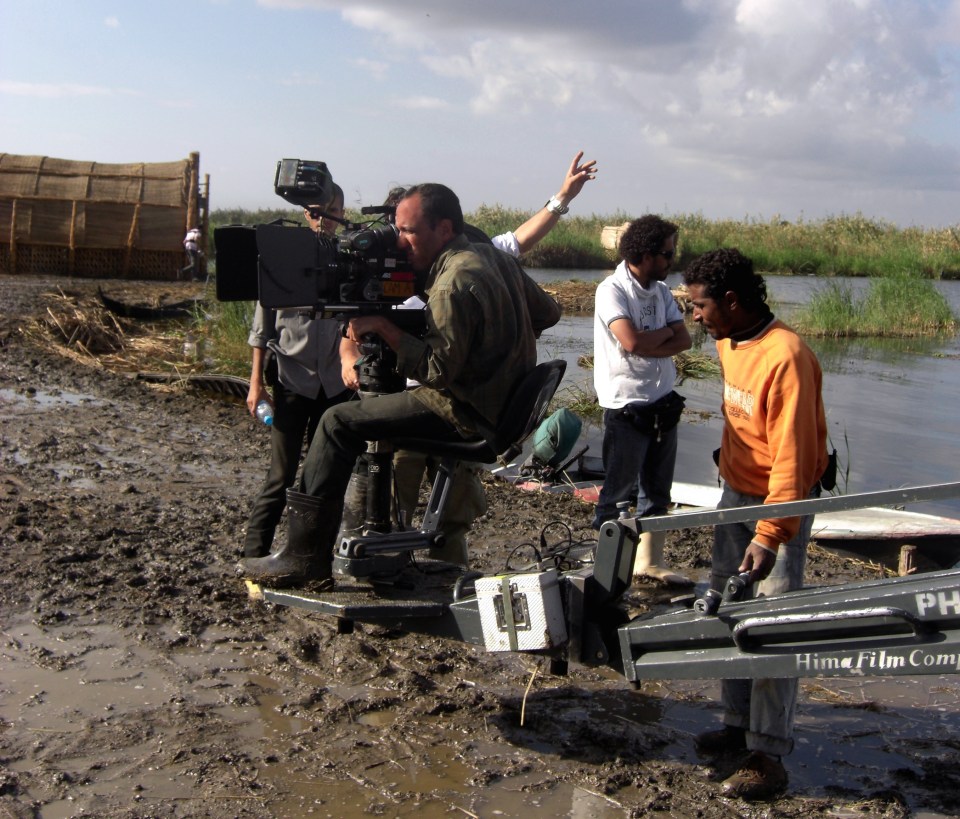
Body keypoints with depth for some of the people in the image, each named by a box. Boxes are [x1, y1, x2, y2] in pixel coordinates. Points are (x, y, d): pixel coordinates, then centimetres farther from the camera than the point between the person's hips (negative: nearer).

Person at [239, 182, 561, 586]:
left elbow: (437, 369, -23)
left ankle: (305, 554, -8)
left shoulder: (454, 283, -20)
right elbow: (548, 313, 18)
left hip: (468, 414, -10)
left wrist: (384, 327, -19)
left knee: (338, 422, -9)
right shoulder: (496, 257, 9)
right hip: (509, 403, 10)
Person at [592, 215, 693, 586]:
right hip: (626, 406, -8)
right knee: (619, 492, -1)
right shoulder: (612, 290, -12)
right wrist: (666, 332, -7)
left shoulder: (661, 290, 10)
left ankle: (650, 562, 27)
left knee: (657, 489, 15)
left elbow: (684, 340, 0)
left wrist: (647, 346, -16)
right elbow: (631, 340, -25)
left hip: (663, 403, 8)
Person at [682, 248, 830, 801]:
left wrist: (769, 536, -28)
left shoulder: (785, 356, -24)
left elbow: (791, 456, -26)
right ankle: (739, 724, 26)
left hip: (780, 503, -9)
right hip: (736, 493, 9)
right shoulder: (729, 343, 4)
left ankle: (769, 756, 1)